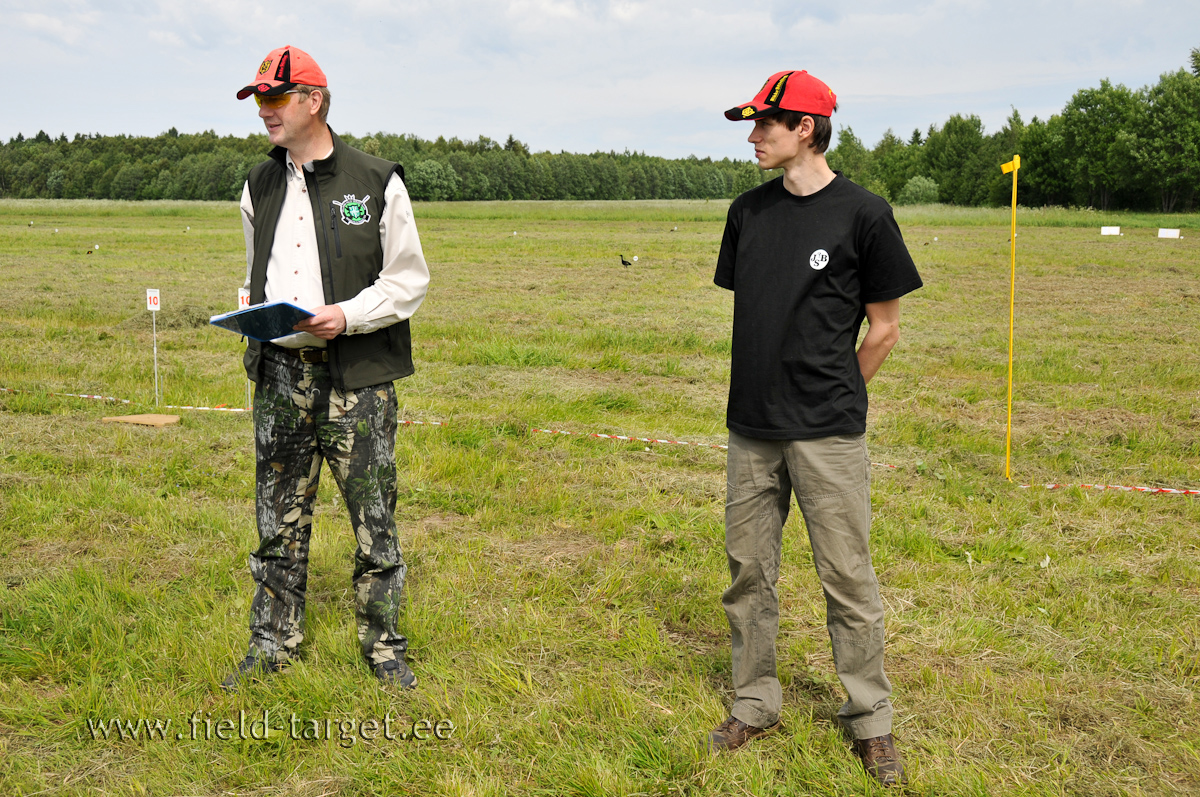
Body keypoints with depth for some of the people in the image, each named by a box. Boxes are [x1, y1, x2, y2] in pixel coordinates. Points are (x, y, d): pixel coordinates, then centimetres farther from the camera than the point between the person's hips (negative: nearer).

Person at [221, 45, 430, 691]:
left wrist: (348, 315, -16)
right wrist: (255, 318, 3)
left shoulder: (377, 183, -3)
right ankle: (273, 643, 24)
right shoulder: (260, 188, 13)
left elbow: (409, 280, -2)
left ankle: (383, 646, 17)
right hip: (279, 372, 4)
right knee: (279, 518, 10)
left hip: (356, 375, -4)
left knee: (374, 520, 2)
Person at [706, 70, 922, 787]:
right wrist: (771, 392, 13)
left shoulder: (863, 214, -6)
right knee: (749, 571, 11)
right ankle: (756, 704, 25)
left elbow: (884, 328, -1)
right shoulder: (749, 211, 9)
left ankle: (872, 719, 18)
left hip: (828, 433, -5)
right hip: (751, 429, 5)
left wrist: (832, 400, 4)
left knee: (848, 579, 2)